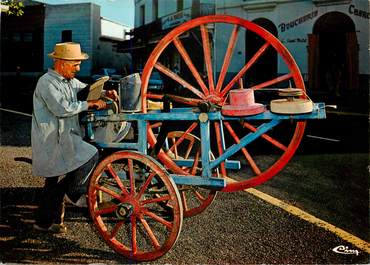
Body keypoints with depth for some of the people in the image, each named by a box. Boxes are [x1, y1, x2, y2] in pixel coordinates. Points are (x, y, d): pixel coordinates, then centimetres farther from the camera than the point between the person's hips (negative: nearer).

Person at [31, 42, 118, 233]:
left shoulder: (69, 81, 14)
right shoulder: (47, 82, -14)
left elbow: (86, 89, 28)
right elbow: (61, 109, -24)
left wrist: (105, 93, 8)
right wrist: (90, 104, -17)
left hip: (61, 139, 10)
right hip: (51, 140, -9)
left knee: (54, 184, 14)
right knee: (90, 156, -17)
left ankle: (44, 222, 25)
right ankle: (76, 192, 1)